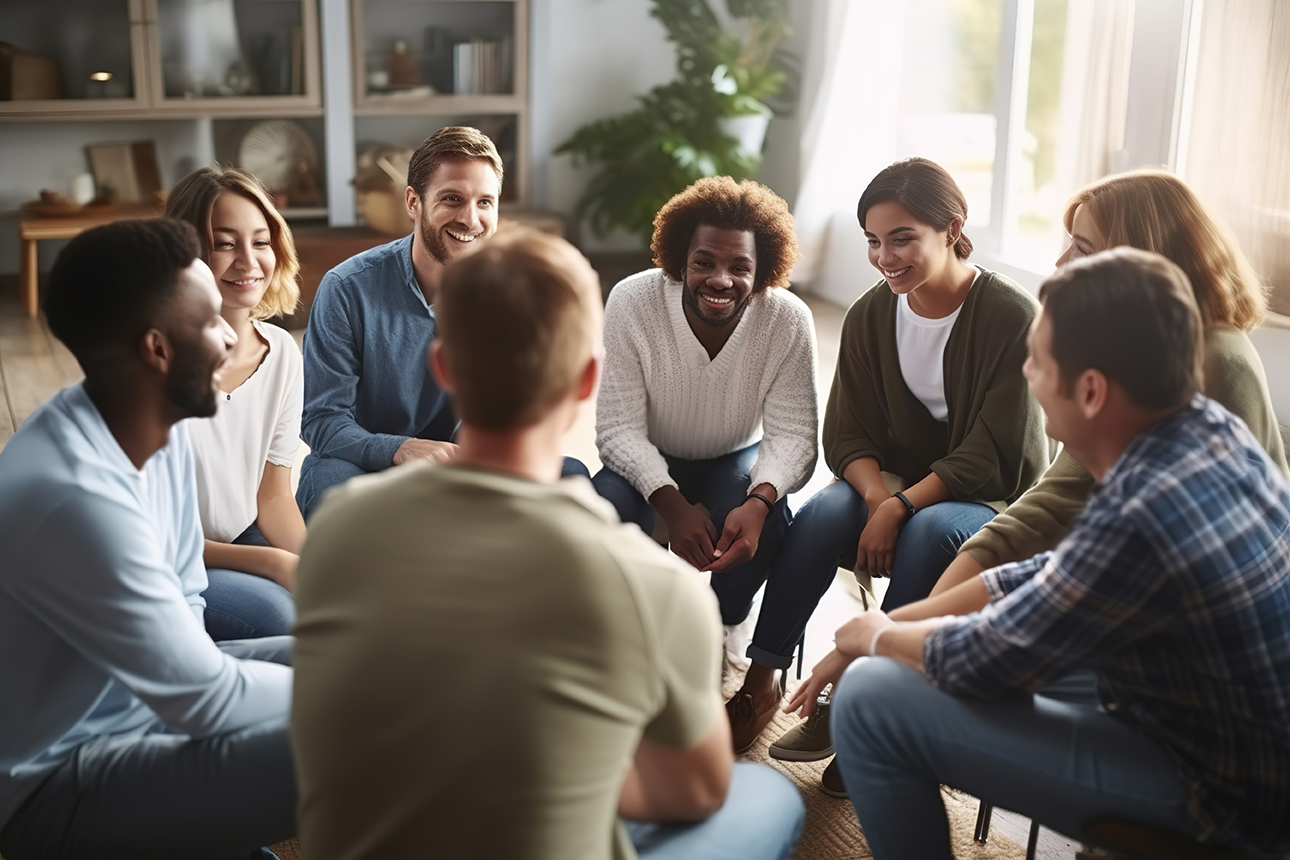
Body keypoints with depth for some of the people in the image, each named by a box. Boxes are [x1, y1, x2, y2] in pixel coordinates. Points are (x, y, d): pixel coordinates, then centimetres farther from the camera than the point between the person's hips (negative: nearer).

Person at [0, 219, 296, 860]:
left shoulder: (161, 427, -4)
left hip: (138, 694, 9)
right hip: (52, 781, -9)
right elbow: (206, 701, -24)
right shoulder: (74, 496, -31)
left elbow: (182, 609, 1)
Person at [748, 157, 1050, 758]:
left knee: (929, 532, -36)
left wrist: (902, 507, -27)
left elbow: (992, 454, -17)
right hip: (894, 480, 4)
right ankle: (758, 679, -21)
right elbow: (846, 435, 0)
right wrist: (878, 497, -21)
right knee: (821, 515, -27)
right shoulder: (871, 316, 0)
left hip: (990, 499, -4)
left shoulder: (1012, 317, -15)